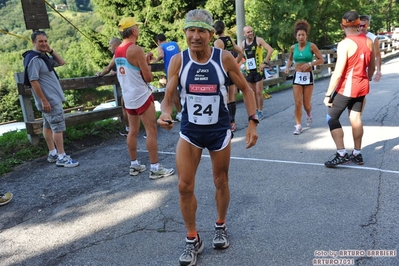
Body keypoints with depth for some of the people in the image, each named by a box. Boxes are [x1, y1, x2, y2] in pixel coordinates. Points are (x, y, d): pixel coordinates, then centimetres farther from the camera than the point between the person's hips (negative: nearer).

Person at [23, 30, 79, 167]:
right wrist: (44, 100, -23)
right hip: (49, 99, -10)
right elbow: (33, 81, -21)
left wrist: (51, 51, 3)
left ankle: (52, 154, 22)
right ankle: (61, 158, -4)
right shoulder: (33, 59, -17)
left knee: (48, 126, 14)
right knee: (58, 127, -9)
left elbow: (61, 62, 18)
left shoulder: (44, 56, 12)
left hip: (52, 98, 10)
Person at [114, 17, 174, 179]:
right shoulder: (136, 50, -15)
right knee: (151, 131, -3)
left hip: (128, 96, 8)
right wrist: (148, 64, 4)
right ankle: (155, 168, 1)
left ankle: (134, 165, 22)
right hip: (142, 96, -8)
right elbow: (148, 77, -14)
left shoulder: (117, 51, 10)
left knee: (133, 131, 14)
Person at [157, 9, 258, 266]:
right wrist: (165, 113, -31)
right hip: (189, 131, 1)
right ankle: (193, 240, 20)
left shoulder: (224, 58, -12)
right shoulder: (178, 61, -10)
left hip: (220, 131, 0)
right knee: (184, 186, -1)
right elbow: (168, 98, -8)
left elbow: (246, 89, -2)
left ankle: (221, 227, 40)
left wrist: (253, 122, -9)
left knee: (221, 183, 13)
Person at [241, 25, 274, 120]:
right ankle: (256, 110, 24)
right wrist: (244, 64, 11)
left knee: (259, 92, -4)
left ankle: (260, 112, 6)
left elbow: (270, 49, -14)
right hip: (249, 71, 5)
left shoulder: (258, 40, -8)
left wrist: (265, 62, -16)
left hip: (258, 70, -5)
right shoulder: (243, 43, 6)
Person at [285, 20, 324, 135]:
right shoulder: (293, 47, 2)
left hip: (308, 76, -2)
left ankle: (309, 114, 40)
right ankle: (298, 126, 5)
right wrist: (287, 67, 4)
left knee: (306, 104, 5)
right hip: (297, 76, 2)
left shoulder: (311, 46, -7)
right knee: (298, 103, -5)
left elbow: (321, 60, -4)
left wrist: (309, 64, -18)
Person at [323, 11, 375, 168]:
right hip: (362, 87, 7)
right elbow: (372, 67, 13)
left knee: (332, 118, 2)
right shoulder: (368, 41, 4)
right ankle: (357, 154, 21)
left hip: (346, 88, -7)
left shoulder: (345, 44, -17)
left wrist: (328, 94, -17)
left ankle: (341, 155, -2)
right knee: (356, 118, 14)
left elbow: (338, 73, -22)